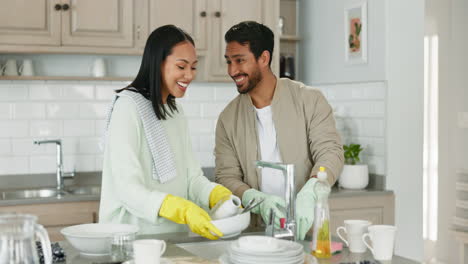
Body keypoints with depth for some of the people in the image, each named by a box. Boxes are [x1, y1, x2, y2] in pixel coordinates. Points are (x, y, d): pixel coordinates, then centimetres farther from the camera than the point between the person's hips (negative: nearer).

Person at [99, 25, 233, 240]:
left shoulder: (175, 111, 15)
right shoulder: (128, 106, -9)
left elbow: (191, 176, 10)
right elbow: (128, 189, -17)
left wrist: (220, 196, -10)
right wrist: (184, 211, -28)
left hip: (175, 236, 8)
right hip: (133, 236, -8)